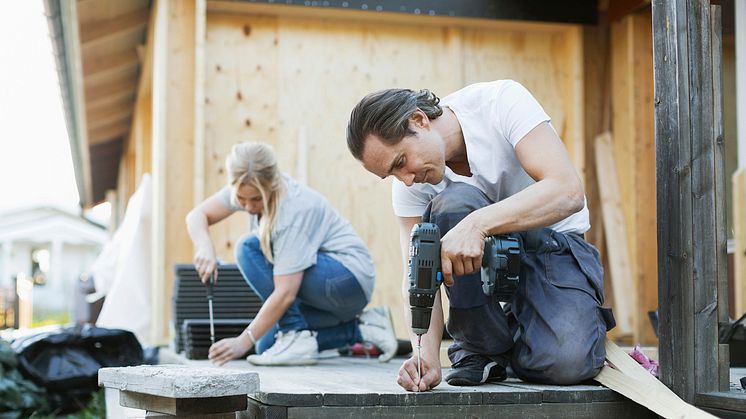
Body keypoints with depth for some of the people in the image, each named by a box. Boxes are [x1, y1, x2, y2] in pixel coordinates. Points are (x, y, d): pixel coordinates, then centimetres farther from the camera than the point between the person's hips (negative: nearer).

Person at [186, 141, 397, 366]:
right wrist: (205, 248, -24)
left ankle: (298, 339, -18)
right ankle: (361, 329, 9)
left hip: (350, 279, -9)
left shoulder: (294, 209, -28)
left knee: (249, 249, -21)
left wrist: (243, 341, -27)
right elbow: (197, 215, -2)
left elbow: (285, 294, -31)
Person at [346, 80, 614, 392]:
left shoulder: (502, 101, -22)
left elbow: (569, 192, -32)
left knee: (566, 362, -30)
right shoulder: (408, 183, -10)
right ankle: (481, 347, -12)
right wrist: (427, 355, -30)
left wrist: (478, 223, -43)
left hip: (555, 243, -3)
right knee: (453, 202, -32)